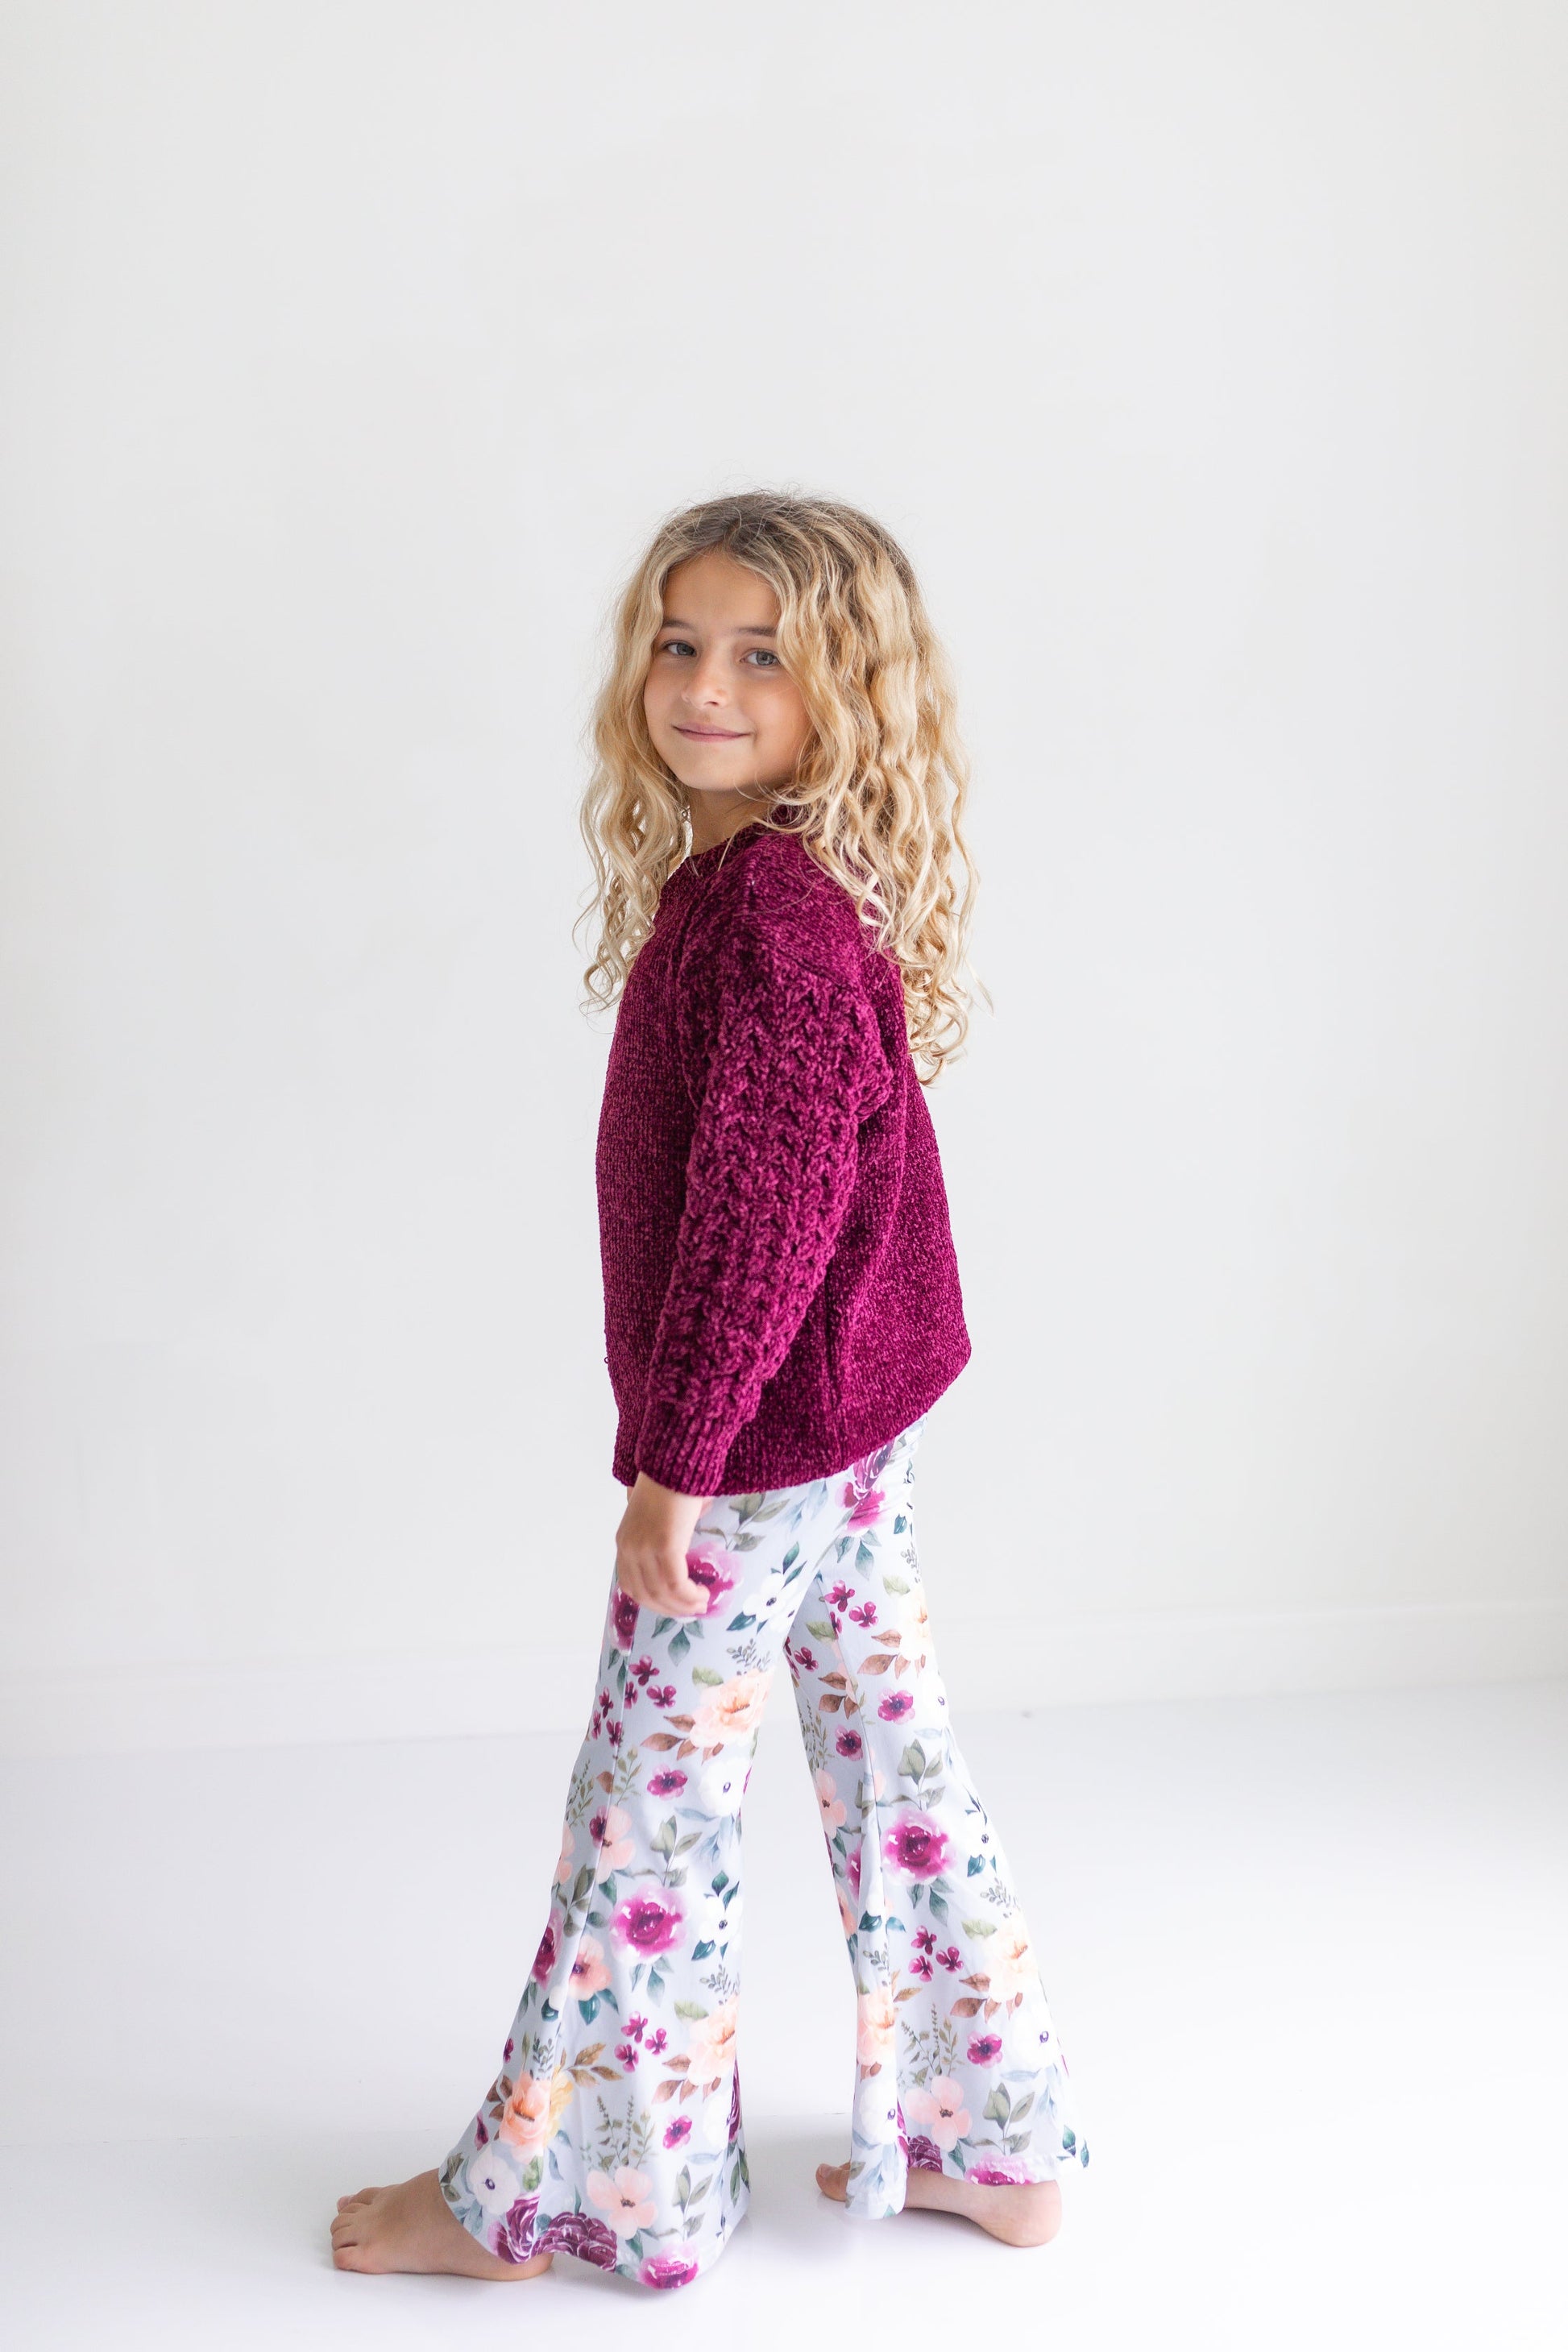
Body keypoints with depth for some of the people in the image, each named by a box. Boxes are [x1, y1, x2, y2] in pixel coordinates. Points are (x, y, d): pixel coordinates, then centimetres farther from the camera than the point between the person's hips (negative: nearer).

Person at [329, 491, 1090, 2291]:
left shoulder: (777, 907, -22)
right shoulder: (739, 880, 8)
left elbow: (764, 1208, -25)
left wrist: (676, 1457, -19)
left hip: (761, 1436, -10)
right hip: (854, 1414, 10)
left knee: (648, 1803, 4)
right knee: (893, 1761, 16)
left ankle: (551, 2195, 22)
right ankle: (991, 2144, 30)